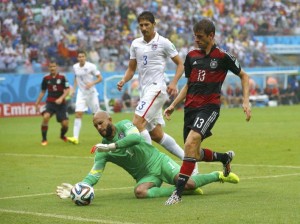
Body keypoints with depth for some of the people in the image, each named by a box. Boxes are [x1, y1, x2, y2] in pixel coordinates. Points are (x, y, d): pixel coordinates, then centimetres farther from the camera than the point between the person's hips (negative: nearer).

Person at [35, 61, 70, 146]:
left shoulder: (62, 78, -4)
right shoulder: (46, 78, 3)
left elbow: (67, 90, -6)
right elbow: (42, 92, 13)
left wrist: (61, 98, -22)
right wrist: (37, 103, 10)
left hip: (61, 103, 0)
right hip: (50, 103, 0)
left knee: (65, 123, -5)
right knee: (45, 117, -28)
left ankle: (62, 136, 33)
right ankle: (44, 139, -14)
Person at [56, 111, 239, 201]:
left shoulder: (124, 126, -10)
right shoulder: (101, 151, -3)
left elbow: (136, 138, -31)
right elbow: (94, 175, -9)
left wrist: (112, 146, -38)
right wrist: (75, 189, -25)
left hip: (158, 161, -2)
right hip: (145, 176, 3)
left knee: (187, 183, -22)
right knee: (140, 192, -33)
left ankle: (219, 175, 7)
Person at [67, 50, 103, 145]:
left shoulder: (91, 66, -12)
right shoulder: (75, 67, 1)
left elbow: (100, 78, -7)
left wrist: (92, 83, -23)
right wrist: (73, 89, 12)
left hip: (91, 93, -3)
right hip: (81, 93, 3)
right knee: (78, 114, -12)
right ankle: (75, 138, -18)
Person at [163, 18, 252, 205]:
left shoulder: (222, 56, -4)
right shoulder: (192, 56, 11)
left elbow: (244, 76, 7)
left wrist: (246, 101, -4)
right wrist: (174, 105, 12)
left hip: (210, 106, -6)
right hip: (191, 106, 7)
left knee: (191, 143, -27)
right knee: (195, 154, 10)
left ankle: (178, 193, -26)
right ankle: (226, 157, 42)